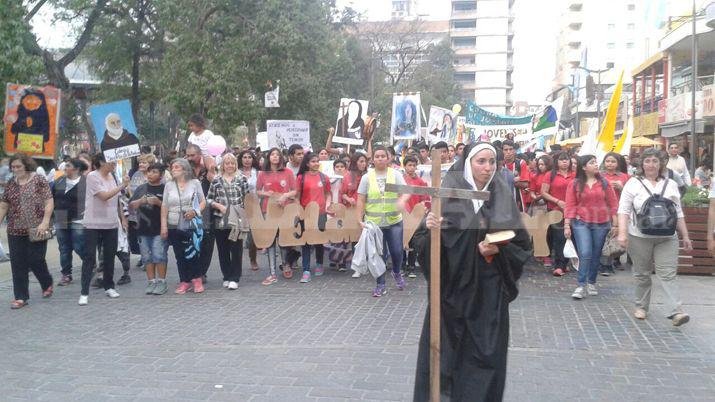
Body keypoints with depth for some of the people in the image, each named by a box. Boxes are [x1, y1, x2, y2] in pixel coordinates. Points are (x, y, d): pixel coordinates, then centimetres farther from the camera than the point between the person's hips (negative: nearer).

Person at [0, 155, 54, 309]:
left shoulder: (39, 180, -5)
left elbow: (49, 202, -10)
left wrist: (45, 222, -19)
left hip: (35, 230, -4)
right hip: (15, 231, 4)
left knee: (36, 261, 0)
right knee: (18, 264, 3)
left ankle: (47, 284, 29)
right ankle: (21, 297, 10)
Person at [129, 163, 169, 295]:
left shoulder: (165, 189, 0)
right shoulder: (141, 188, 12)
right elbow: (131, 206, 13)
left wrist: (159, 203, -18)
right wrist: (141, 201, -6)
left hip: (159, 229, -4)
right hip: (143, 229, 4)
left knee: (159, 255, -7)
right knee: (147, 257, 7)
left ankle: (162, 282, 3)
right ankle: (151, 282, 15)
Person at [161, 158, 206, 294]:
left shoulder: (195, 183, 4)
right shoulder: (169, 185, 9)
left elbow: (203, 202, 5)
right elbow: (164, 207, 8)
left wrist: (195, 211, -14)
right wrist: (163, 226, 2)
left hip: (192, 225, -2)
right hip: (174, 226, 2)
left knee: (193, 253, -4)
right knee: (180, 255, 5)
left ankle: (197, 279, 12)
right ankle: (185, 281, 14)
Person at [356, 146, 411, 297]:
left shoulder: (396, 174, 1)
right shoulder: (367, 177, 2)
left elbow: (406, 191, -9)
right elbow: (361, 200, 2)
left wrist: (402, 200, -31)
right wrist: (360, 220, -5)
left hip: (394, 221, 0)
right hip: (374, 222, 0)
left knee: (397, 251, 0)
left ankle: (397, 273, 32)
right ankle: (380, 285, 16)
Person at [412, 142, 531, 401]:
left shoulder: (503, 198, 2)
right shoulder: (449, 194, -4)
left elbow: (523, 244, 5)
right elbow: (422, 242, -5)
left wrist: (499, 250, -14)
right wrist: (430, 229, -26)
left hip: (489, 290, 2)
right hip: (452, 286, -1)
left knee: (486, 352, 5)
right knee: (445, 349, 5)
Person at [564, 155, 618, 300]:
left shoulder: (604, 183, 4)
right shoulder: (574, 184, -1)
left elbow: (613, 203, 6)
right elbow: (570, 206, -2)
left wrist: (615, 223, 3)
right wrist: (567, 225, -6)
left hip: (601, 224, 2)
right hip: (581, 223, -2)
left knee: (596, 255, 9)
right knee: (585, 254, -13)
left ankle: (591, 283, 23)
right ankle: (581, 285, -5)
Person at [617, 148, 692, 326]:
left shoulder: (670, 185, 11)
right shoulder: (633, 183, 2)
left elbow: (678, 213, 15)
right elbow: (624, 210, -4)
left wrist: (685, 236, 12)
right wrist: (622, 233, -15)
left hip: (667, 238, 2)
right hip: (640, 237, -2)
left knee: (669, 273, -7)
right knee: (642, 274, 9)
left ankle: (675, 312, -11)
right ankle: (641, 307, 22)